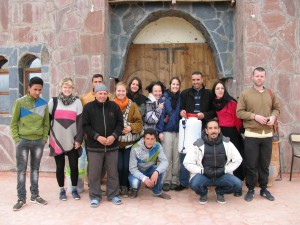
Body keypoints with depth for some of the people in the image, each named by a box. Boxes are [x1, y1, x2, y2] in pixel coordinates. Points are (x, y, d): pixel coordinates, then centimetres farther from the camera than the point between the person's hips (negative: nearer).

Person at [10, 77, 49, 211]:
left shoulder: (44, 104, 4)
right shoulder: (20, 102, -2)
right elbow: (13, 123, 0)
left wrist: (45, 138, 1)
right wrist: (16, 139, -6)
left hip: (38, 141, 2)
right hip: (23, 141, -2)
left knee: (35, 169, 11)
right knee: (21, 170, 2)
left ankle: (35, 195, 21)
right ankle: (21, 199, 9)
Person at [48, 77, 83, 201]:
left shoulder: (77, 102, 3)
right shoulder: (53, 101, 3)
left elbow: (80, 122, 0)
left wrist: (79, 139, -6)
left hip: (72, 141, 0)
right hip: (57, 140, 0)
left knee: (74, 166, 3)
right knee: (60, 166, 7)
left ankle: (74, 189, 21)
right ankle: (62, 190, 22)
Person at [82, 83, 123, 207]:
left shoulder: (114, 106, 3)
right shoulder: (88, 107, -2)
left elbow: (120, 123, 5)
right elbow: (85, 126, -4)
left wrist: (114, 136, -11)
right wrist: (97, 137, -15)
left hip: (112, 145, 2)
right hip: (94, 146, -2)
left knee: (113, 173, 11)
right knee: (94, 173, 5)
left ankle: (113, 195, 25)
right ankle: (95, 196, 19)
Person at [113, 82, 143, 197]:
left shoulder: (132, 105, 3)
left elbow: (139, 122, 2)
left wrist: (131, 128, -14)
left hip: (129, 141, 1)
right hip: (115, 141, -1)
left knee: (127, 166, 3)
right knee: (118, 166, -1)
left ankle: (125, 187, 22)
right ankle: (117, 187, 20)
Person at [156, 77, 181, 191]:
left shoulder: (181, 98, 8)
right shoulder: (164, 98, -2)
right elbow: (160, 114, -5)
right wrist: (160, 131, -9)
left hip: (178, 131, 3)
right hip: (167, 131, -3)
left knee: (176, 157, 5)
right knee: (167, 157, 1)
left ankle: (175, 180, 14)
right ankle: (166, 181, 9)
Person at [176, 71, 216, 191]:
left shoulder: (209, 94, 4)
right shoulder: (185, 93, 8)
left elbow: (214, 111, 4)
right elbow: (180, 108, 13)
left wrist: (204, 115, -13)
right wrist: (181, 112, -10)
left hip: (203, 129, -1)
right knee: (184, 154, 2)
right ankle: (183, 182, 14)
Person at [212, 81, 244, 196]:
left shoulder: (231, 102, -10)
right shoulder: (215, 103, 9)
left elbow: (237, 119, -6)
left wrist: (237, 131, 3)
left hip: (231, 133, -6)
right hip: (220, 132, 6)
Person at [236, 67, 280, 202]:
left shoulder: (270, 94, 8)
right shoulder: (245, 94, -3)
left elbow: (277, 108, 16)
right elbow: (239, 112, -7)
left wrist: (273, 116, -5)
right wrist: (254, 116, -17)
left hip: (267, 135, 3)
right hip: (251, 135, -3)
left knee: (265, 163, 11)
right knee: (251, 164, 3)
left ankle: (264, 189, 25)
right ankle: (251, 189, 16)